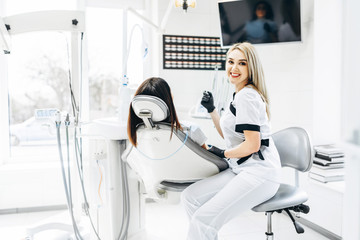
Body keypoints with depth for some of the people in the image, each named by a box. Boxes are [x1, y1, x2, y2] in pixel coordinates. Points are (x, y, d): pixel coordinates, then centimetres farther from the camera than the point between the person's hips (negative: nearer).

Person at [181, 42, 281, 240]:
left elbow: (252, 145, -18)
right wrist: (211, 110, 16)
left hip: (259, 173, -10)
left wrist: (223, 154, -3)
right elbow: (228, 135, 25)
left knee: (203, 219, -21)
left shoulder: (247, 96, -13)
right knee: (190, 197, 0)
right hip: (241, 170, 10)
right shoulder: (239, 95, 18)